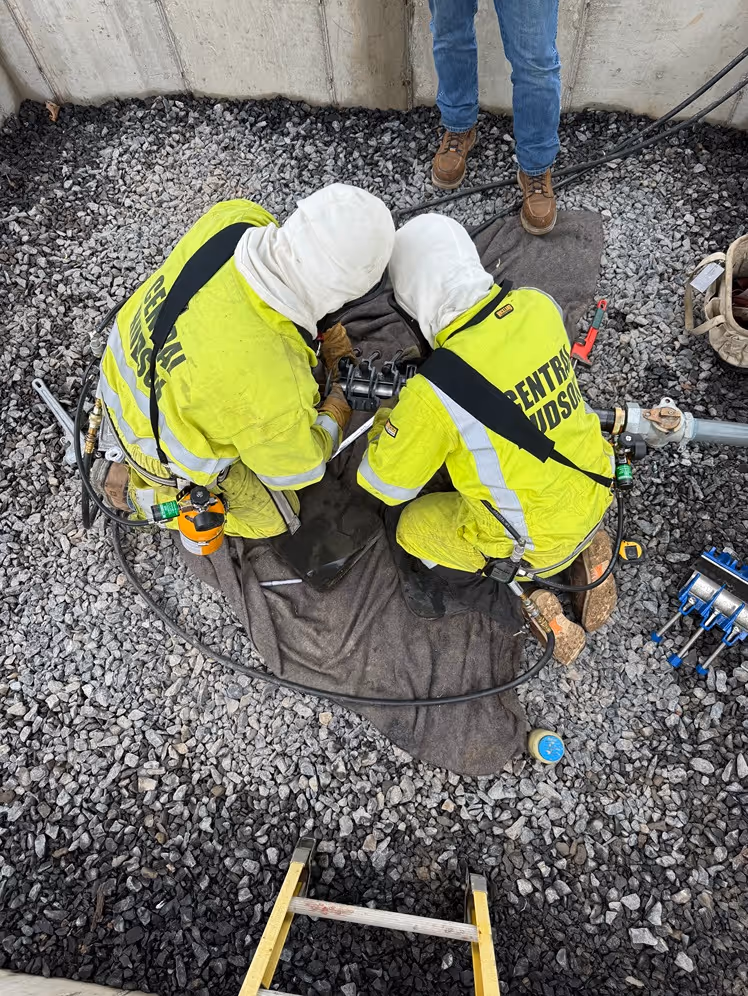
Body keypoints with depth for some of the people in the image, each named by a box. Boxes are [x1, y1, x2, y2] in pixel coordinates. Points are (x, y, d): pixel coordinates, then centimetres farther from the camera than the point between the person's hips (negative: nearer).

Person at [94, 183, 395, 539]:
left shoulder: (233, 216, -28)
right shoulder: (276, 388, -43)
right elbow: (296, 466, -20)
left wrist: (316, 345, -4)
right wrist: (333, 418, -3)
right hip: (167, 451, -5)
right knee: (271, 517, 17)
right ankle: (136, 490, 17)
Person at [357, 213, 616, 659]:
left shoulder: (432, 394, -33)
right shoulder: (539, 305, -15)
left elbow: (388, 485, -15)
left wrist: (387, 419, 3)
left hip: (538, 542, -5)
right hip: (595, 494, 6)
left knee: (414, 525, 17)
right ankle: (585, 549, 21)